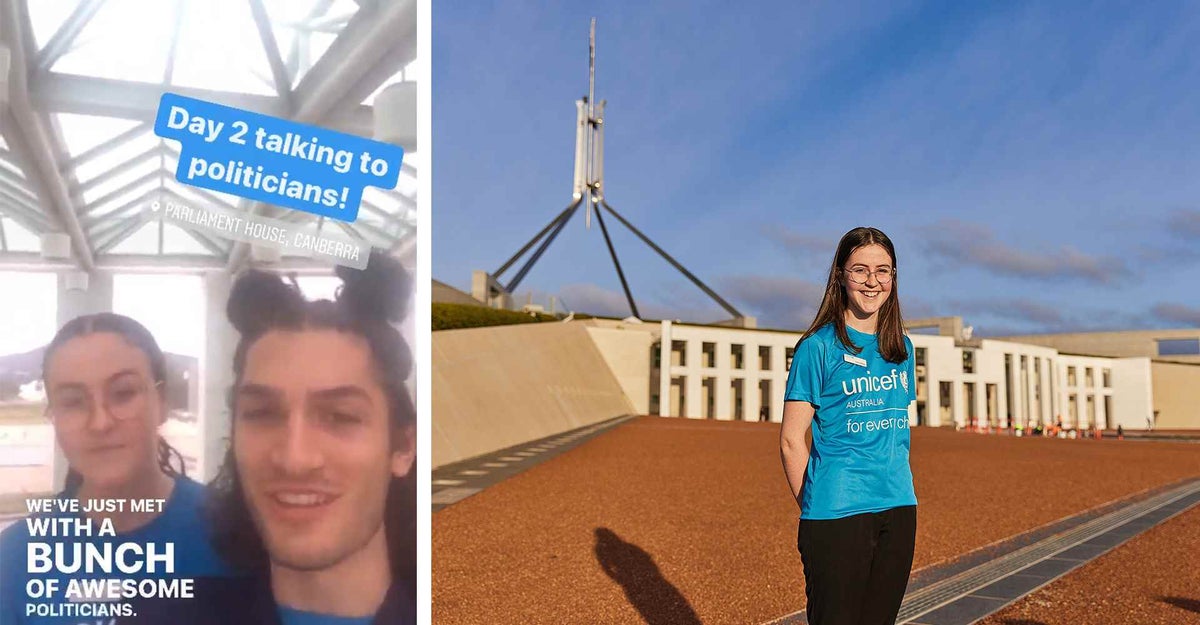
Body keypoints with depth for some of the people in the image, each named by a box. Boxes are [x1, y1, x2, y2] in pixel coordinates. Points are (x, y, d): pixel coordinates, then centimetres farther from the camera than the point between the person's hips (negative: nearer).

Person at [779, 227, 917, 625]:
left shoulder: (902, 348, 11)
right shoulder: (818, 346, -7)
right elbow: (791, 441, -7)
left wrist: (898, 494, 12)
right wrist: (814, 508, -5)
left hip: (899, 511, 6)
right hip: (837, 516, -6)